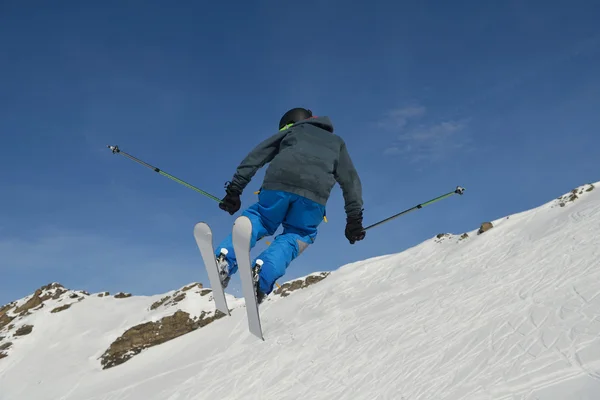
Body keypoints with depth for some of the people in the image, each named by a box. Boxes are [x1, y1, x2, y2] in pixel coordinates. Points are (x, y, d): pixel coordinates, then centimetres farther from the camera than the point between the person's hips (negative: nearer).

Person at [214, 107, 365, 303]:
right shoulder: (336, 142, 38)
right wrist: (354, 217, 19)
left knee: (257, 219, 22)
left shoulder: (290, 130, 33)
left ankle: (226, 256, -6)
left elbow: (256, 156, 20)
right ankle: (263, 274, -14)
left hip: (279, 183, 0)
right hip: (314, 193, 0)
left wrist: (235, 188, 15)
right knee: (294, 237, 15)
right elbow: (351, 180, 26)